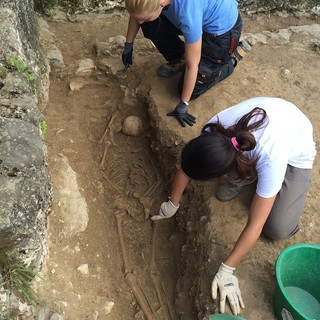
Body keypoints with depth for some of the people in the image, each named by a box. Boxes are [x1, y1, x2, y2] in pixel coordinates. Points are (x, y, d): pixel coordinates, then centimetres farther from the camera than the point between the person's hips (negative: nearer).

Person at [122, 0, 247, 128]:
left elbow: (192, 66, -30)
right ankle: (179, 59, 14)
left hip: (223, 28, -6)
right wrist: (128, 45, 8)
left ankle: (233, 57, 15)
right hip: (204, 14, 6)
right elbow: (136, 12, 0)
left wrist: (183, 105, -21)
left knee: (192, 89, -3)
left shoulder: (188, 12, -41)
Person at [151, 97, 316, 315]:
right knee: (224, 194, -14)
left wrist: (226, 270, -35)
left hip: (296, 153, -3)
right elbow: (188, 164, -16)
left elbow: (255, 226, -38)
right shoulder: (216, 128, -33)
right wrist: (173, 204, -4)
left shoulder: (271, 161, -46)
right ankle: (249, 173, 15)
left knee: (278, 230, -11)